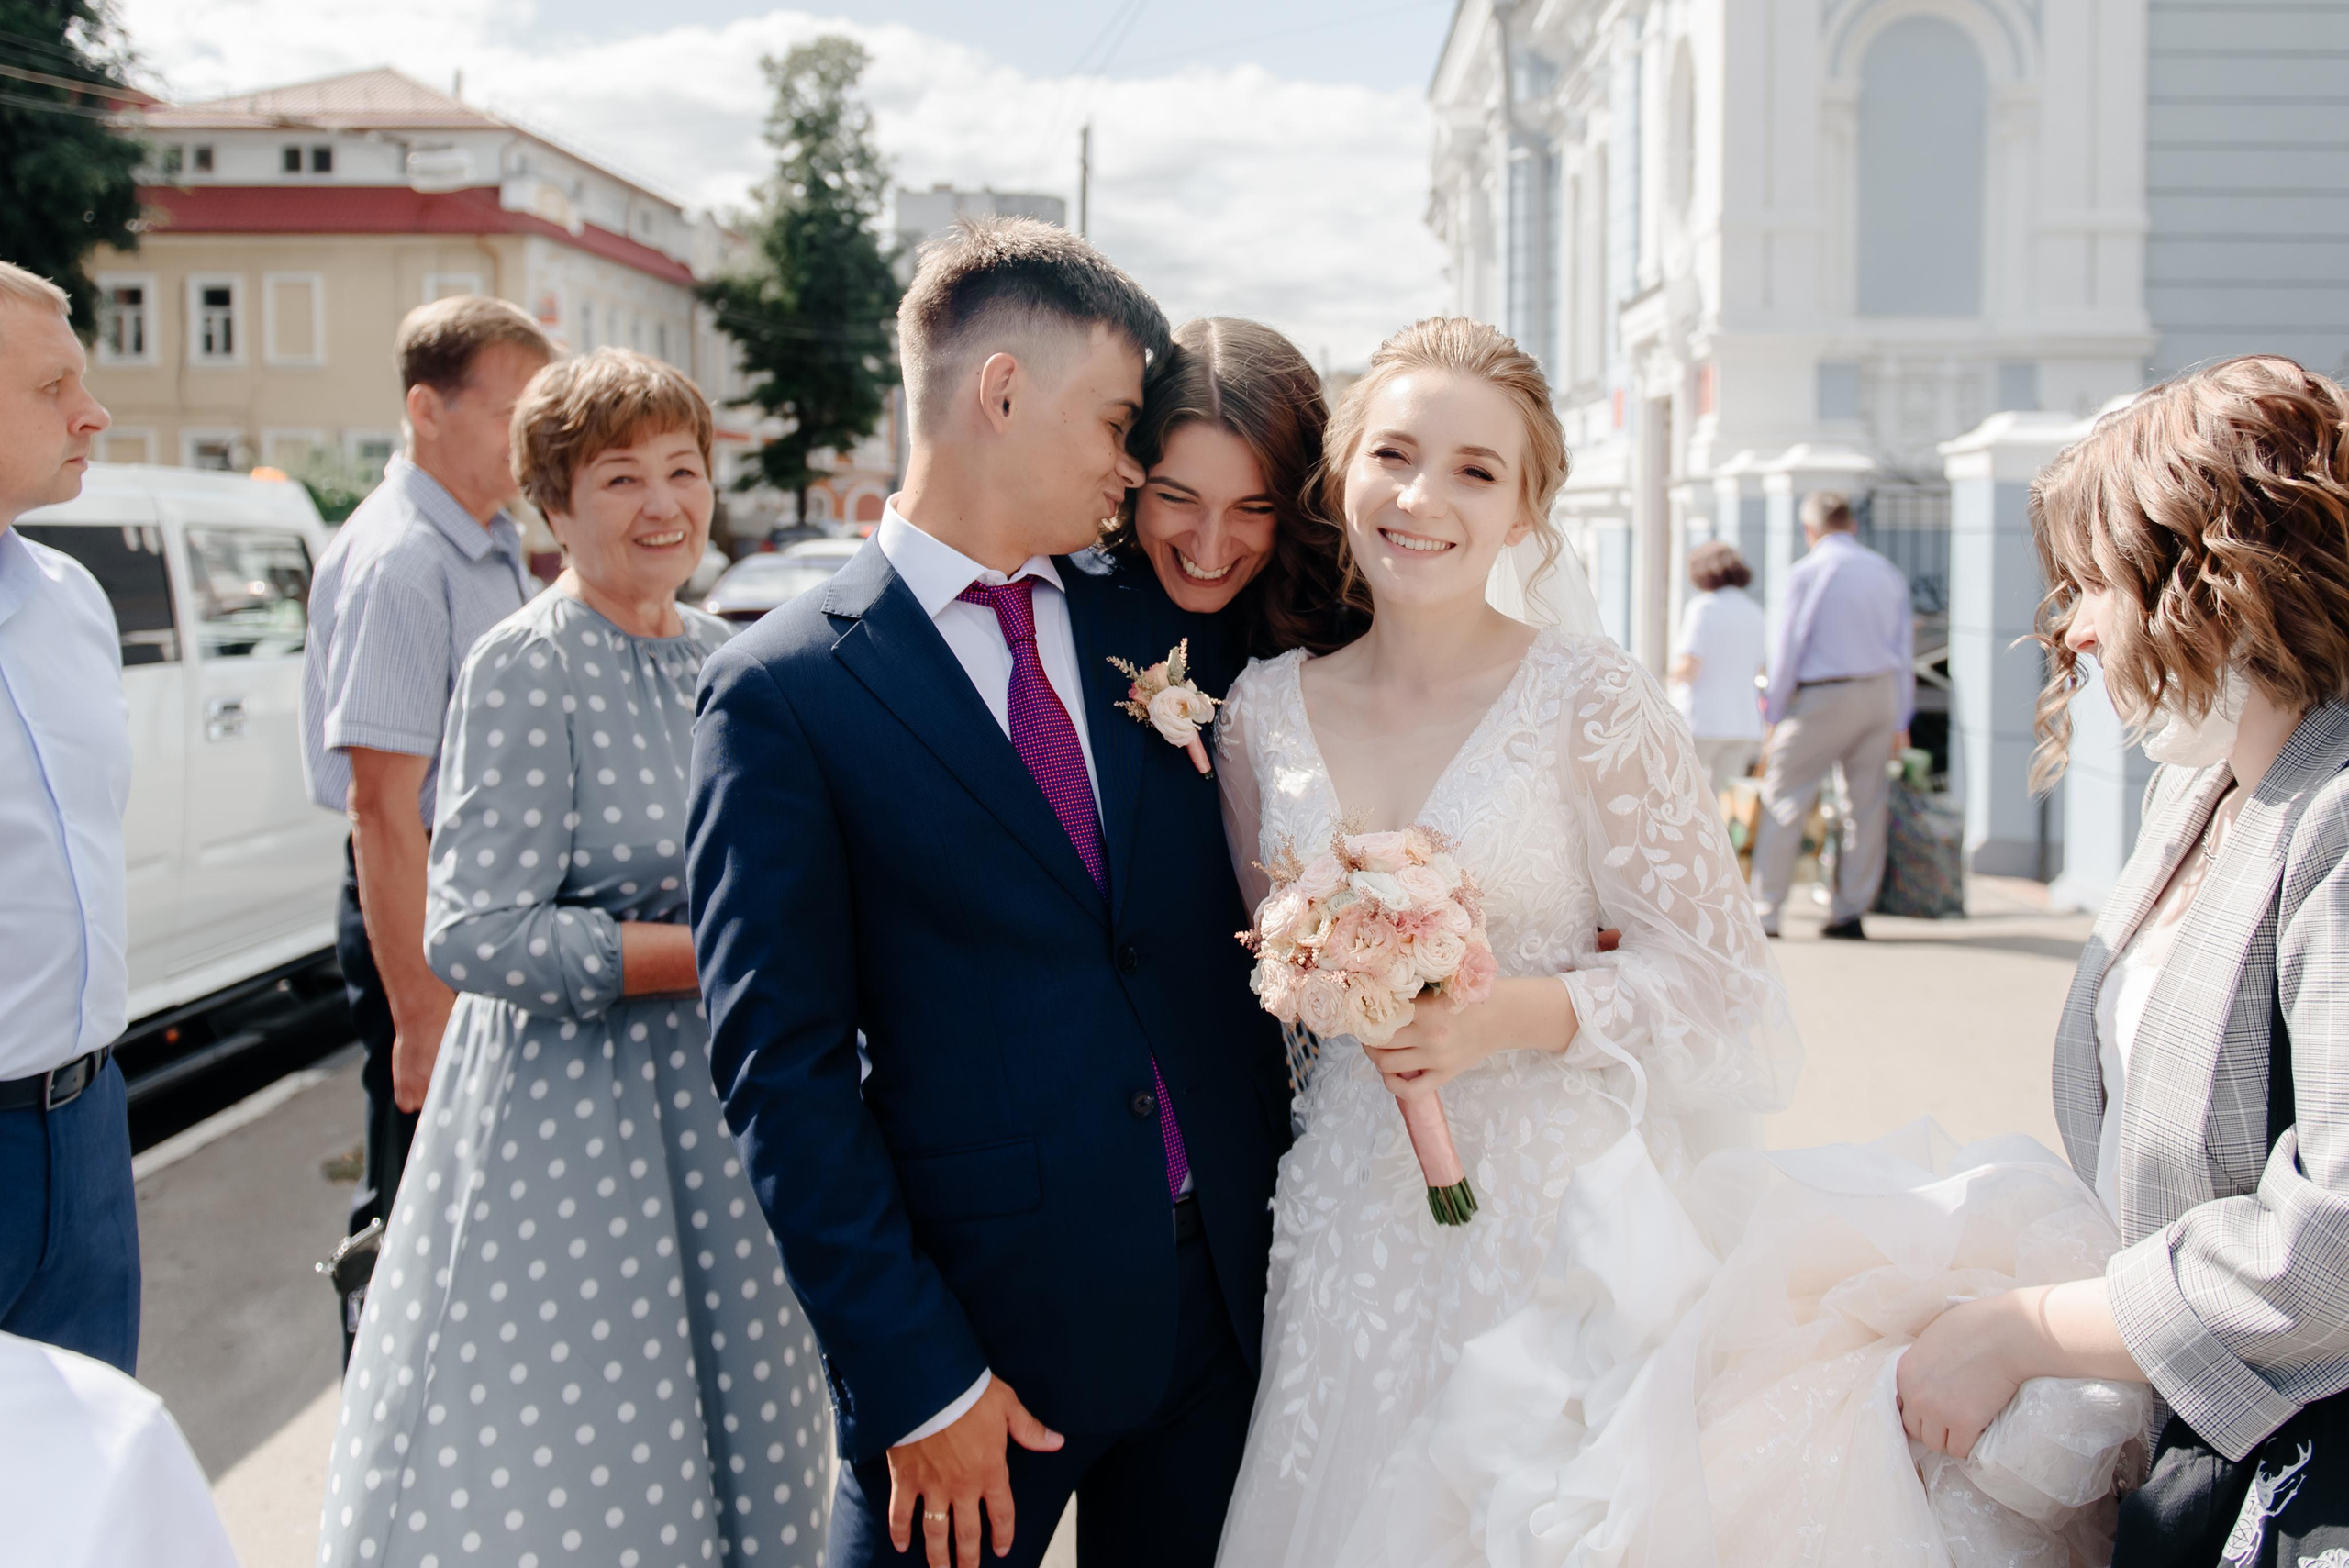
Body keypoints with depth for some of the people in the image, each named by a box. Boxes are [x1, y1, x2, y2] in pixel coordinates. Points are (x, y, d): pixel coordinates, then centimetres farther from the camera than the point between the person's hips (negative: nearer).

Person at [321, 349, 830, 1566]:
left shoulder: (722, 656, 7)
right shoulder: (524, 668, -14)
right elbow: (477, 938, -20)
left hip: (715, 1114, 7)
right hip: (569, 1122, -6)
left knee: (729, 1451, 15)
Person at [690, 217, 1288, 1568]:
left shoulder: (1157, 630, 7)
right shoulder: (783, 693, -8)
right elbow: (782, 1073, -10)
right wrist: (918, 1378, -13)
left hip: (1227, 1291, 5)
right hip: (985, 1318, -5)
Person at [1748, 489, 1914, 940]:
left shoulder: (1807, 572, -5)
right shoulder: (1887, 572, 11)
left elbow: (1789, 647, -6)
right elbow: (1903, 648, 12)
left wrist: (1775, 719, -1)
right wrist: (1900, 722, 17)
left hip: (1824, 698, -5)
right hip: (1882, 692, 5)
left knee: (1783, 799, 1)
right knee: (1867, 805, 9)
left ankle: (1766, 912, 0)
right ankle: (1850, 912, 11)